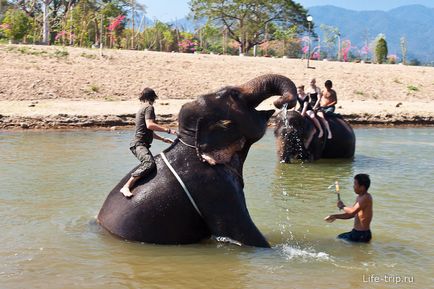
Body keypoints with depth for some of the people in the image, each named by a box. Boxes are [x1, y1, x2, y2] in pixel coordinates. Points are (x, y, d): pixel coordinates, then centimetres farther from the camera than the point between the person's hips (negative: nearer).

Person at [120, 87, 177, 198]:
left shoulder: (141, 109, 26)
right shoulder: (149, 107, -4)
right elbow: (149, 125, -20)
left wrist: (163, 139, 34)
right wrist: (167, 130, -17)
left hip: (141, 144, 11)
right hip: (139, 144, -11)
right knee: (149, 163, -31)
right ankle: (126, 187, -39)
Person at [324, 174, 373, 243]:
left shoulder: (366, 198, -21)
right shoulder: (359, 197, 10)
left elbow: (353, 211, -32)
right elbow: (351, 214, 18)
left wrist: (342, 207, -13)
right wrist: (335, 216, 9)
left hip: (362, 235, -10)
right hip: (356, 232, 10)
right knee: (339, 237, 22)